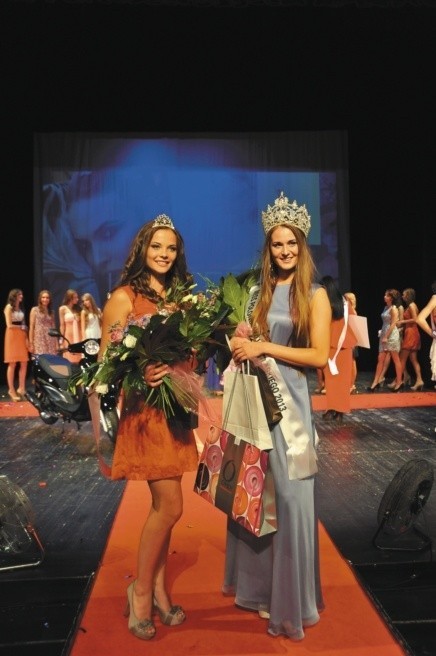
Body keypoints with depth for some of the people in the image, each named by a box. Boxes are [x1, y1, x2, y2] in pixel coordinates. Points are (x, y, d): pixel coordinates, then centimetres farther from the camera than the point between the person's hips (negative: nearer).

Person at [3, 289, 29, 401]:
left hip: (22, 336, 7)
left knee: (24, 363, 2)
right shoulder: (9, 307, -3)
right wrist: (22, 327, 0)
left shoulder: (21, 308, 18)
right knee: (12, 364, -5)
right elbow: (9, 325, -11)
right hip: (12, 336, -6)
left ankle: (21, 388, 9)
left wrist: (26, 337, 3)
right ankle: (11, 390, 0)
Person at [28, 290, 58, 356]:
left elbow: (53, 327, 12)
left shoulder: (51, 312, 14)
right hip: (39, 339, -3)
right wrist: (31, 343, -7)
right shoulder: (35, 310, 3)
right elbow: (31, 327, 0)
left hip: (50, 340, 3)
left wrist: (56, 343, 5)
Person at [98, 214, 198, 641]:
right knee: (169, 505, -4)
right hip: (144, 409, -6)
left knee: (162, 505, 13)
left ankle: (158, 587, 28)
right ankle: (141, 591, 17)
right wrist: (139, 374, -29)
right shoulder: (124, 297, -7)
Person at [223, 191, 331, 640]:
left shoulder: (315, 295, -2)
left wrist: (265, 348, -14)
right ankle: (260, 585, 30)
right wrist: (241, 345, -4)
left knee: (290, 497, 1)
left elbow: (319, 356, -10)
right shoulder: (261, 292, 11)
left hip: (290, 401, -4)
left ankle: (291, 600, 19)